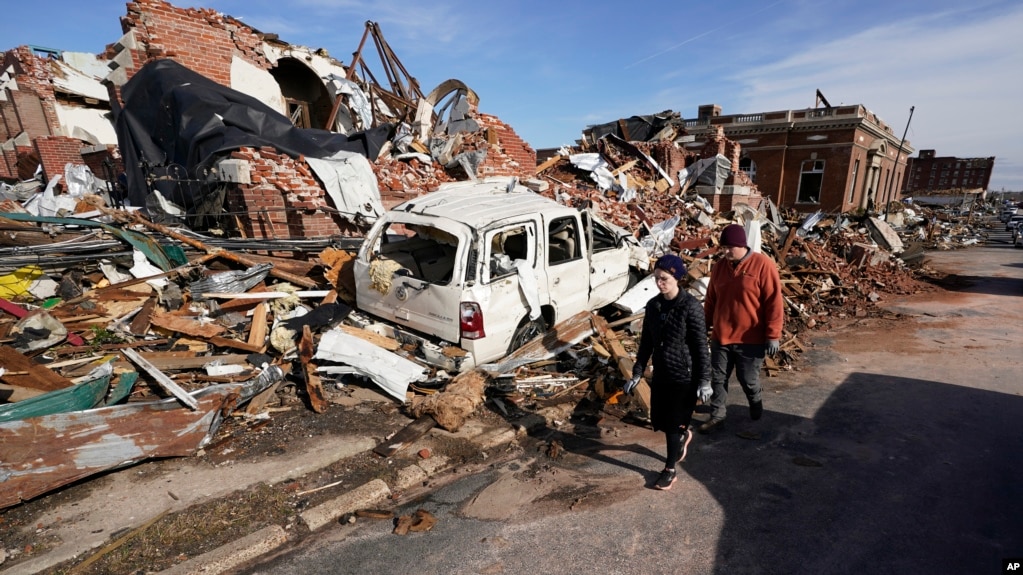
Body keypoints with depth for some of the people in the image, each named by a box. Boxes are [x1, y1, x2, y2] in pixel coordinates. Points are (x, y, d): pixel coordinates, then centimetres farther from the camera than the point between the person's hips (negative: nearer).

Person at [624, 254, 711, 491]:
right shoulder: (653, 305, 1)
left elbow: (701, 346, -13)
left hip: (685, 376, -6)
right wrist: (637, 374, 7)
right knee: (658, 421, 15)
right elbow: (646, 342, 7)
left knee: (673, 424, 4)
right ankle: (683, 436, 47)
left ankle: (670, 469, 24)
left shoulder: (691, 307, -17)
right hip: (660, 374, 6)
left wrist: (704, 380, -13)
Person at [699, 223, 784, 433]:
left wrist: (773, 335, -13)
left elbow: (774, 303, -12)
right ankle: (717, 417, 21)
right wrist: (705, 325, 14)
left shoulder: (763, 265, -13)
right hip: (720, 336, 4)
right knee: (718, 378, 8)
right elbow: (711, 300, 11)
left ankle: (756, 403, 42)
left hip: (751, 338, -4)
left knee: (748, 379, 11)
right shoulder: (719, 266, 3)